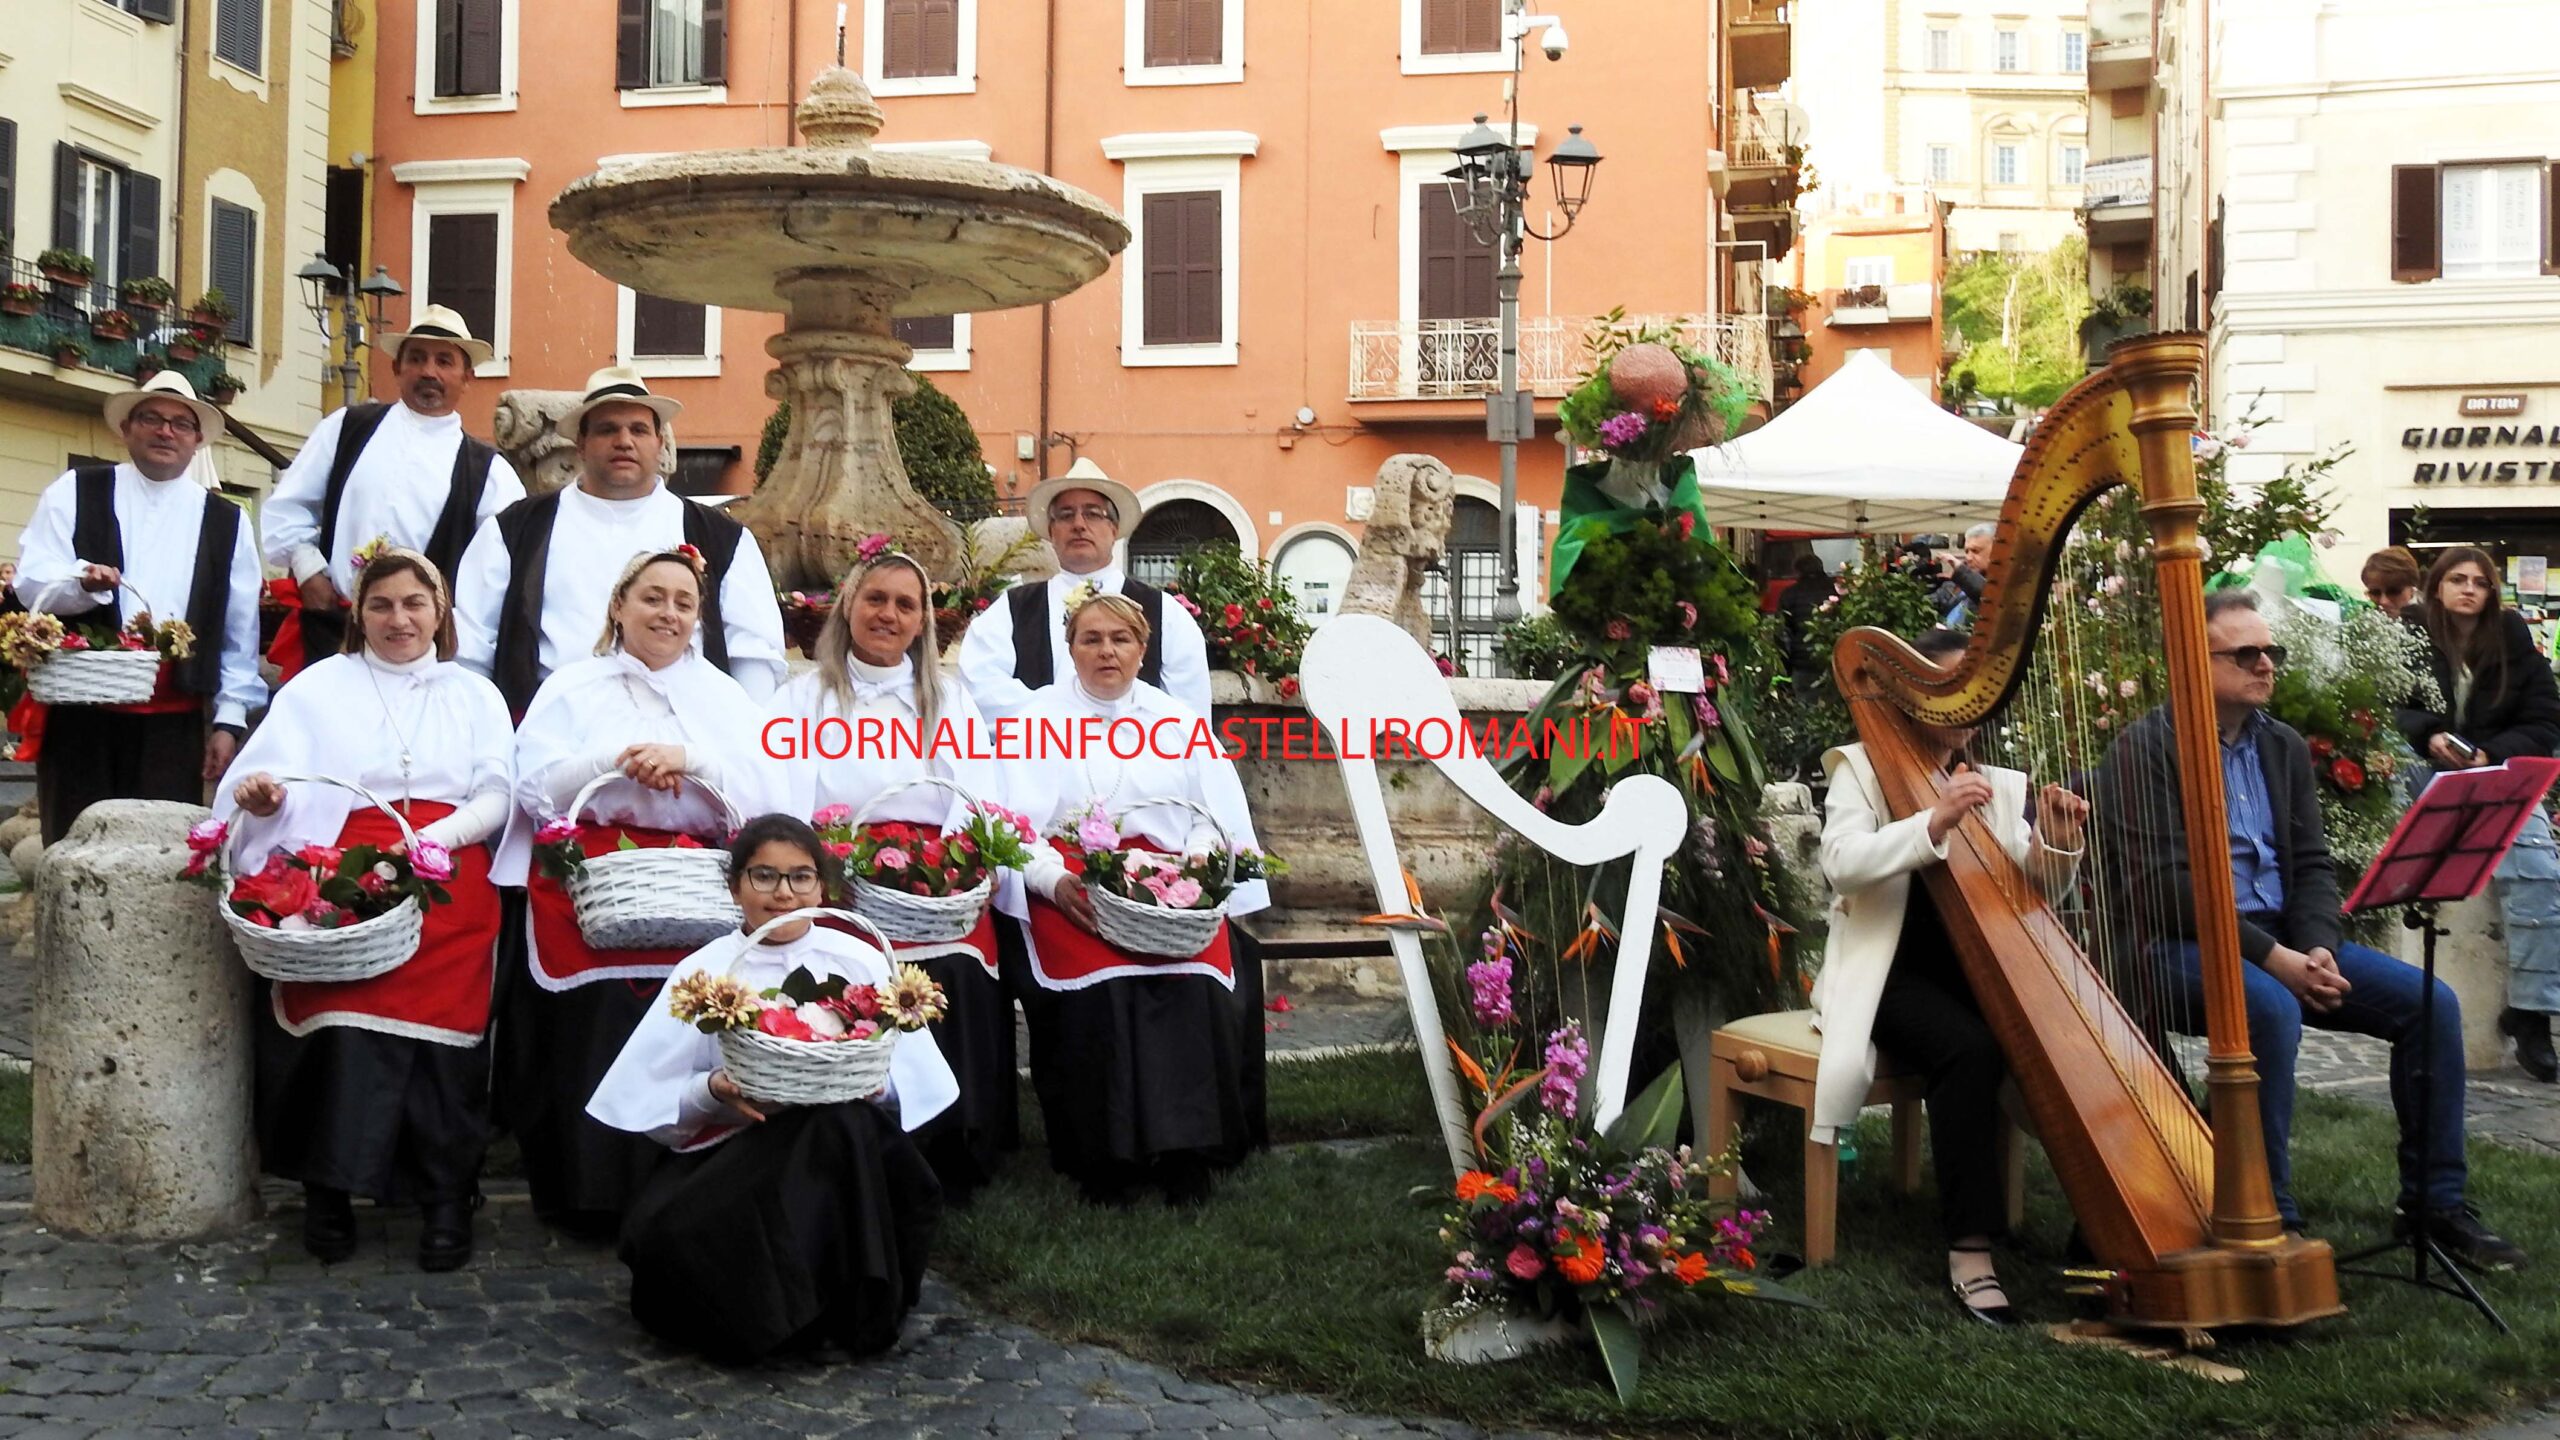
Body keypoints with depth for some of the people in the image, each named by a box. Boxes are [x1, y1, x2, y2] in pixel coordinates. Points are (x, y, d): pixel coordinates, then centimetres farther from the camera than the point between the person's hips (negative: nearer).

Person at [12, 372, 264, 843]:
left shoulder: (226, 522, 11)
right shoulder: (74, 493, 8)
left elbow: (241, 631, 10)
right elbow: (30, 582, 0)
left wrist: (229, 719, 5)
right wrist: (81, 582, -23)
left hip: (175, 721, 1)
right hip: (79, 709, -1)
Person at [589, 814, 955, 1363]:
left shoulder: (860, 963, 2)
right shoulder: (704, 972, 1)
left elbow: (908, 1083, 2)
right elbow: (654, 1100, -1)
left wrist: (874, 1084, -20)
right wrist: (711, 1091, -21)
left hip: (839, 1153, 0)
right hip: (731, 1151, 0)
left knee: (846, 1122, -35)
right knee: (658, 1231, -30)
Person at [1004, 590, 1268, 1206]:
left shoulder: (1177, 719, 17)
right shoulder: (1040, 714, 11)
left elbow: (1215, 815, 10)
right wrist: (1053, 880, -15)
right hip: (1071, 901, -1)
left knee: (1192, 1000, -21)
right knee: (1093, 1004, -24)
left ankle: (1185, 1158, -7)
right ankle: (1099, 1165, -9)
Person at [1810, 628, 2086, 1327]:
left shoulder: (2000, 785, 16)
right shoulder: (1863, 767, 2)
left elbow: (2034, 891, 5)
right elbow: (1842, 863, -17)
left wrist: (2055, 846, -16)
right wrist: (1934, 822, -30)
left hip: (1979, 971, 4)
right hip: (1892, 972, -4)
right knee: (1970, 1048, -32)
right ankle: (1969, 1250, -28)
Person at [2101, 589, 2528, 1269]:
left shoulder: (2286, 747, 13)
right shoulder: (2146, 747, -9)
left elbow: (2313, 864, 9)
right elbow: (2166, 880, -16)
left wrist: (2317, 949, -11)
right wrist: (2270, 957, -21)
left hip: (2285, 936, 7)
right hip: (2184, 943, -7)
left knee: (2431, 1002, -8)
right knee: (2271, 1010, -36)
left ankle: (2435, 1201, 3)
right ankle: (2267, 1217, -24)